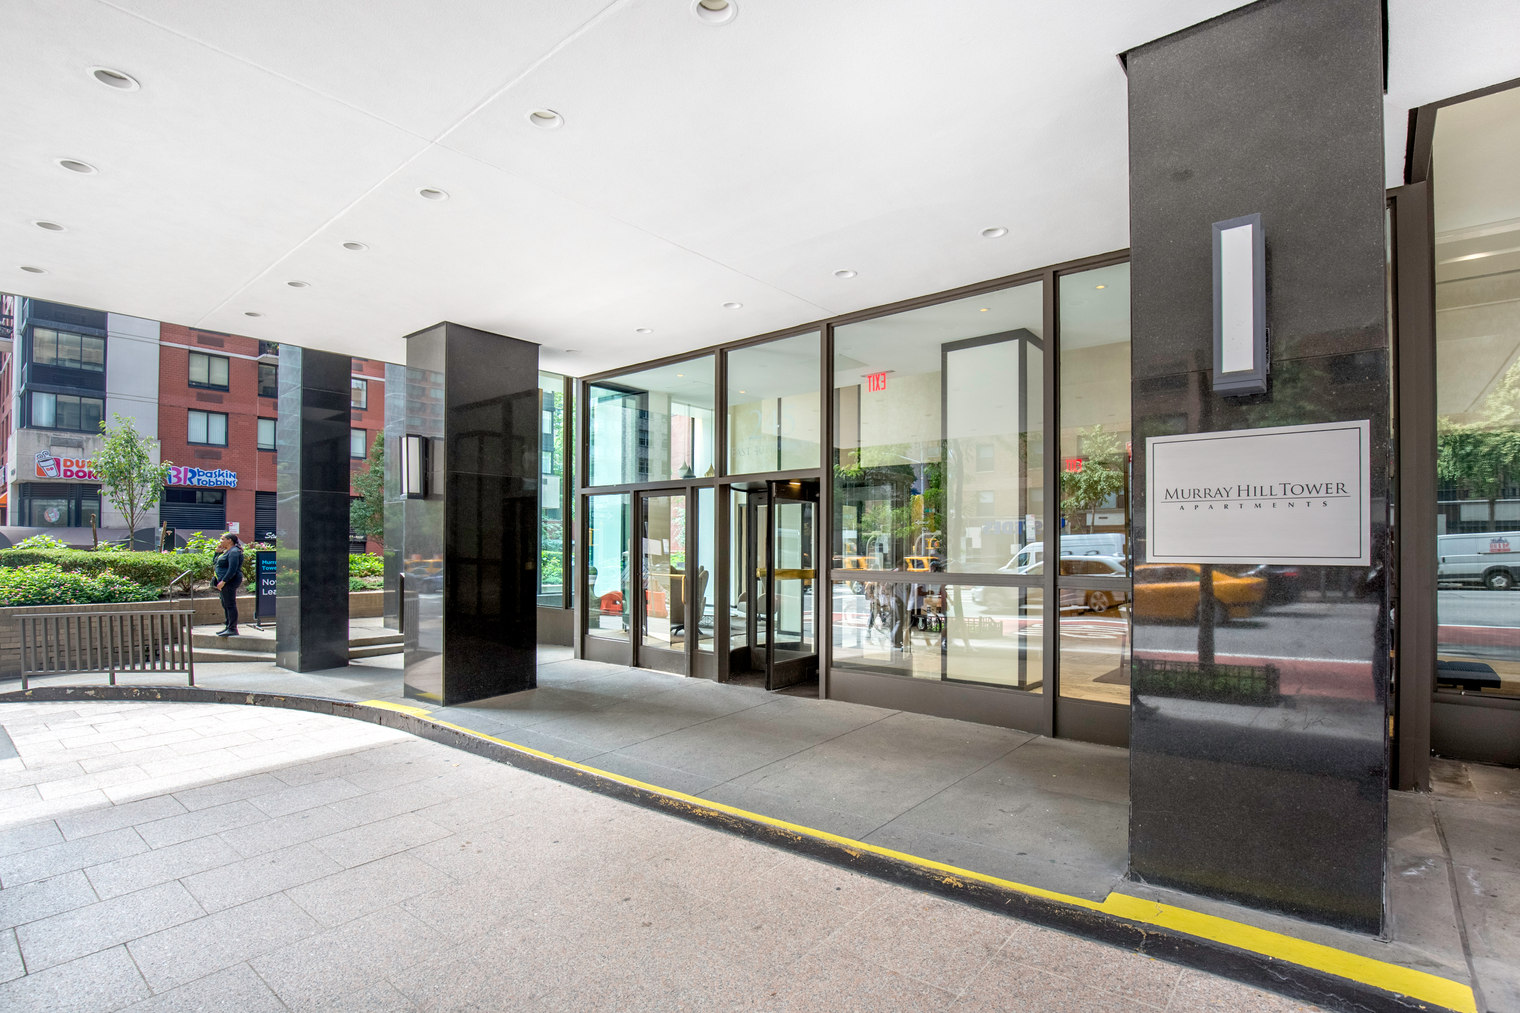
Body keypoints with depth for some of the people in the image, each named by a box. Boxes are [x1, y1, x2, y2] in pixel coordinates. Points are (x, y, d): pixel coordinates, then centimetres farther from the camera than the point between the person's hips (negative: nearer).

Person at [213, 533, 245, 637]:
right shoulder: (227, 551, 18)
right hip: (225, 582, 11)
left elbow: (232, 570, -22)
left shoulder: (233, 552, -15)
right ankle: (228, 627, 22)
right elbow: (216, 562, 25)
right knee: (225, 605, 15)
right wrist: (218, 551, 13)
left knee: (230, 605, -9)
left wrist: (223, 581, -23)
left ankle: (233, 629, -8)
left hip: (229, 582, -11)